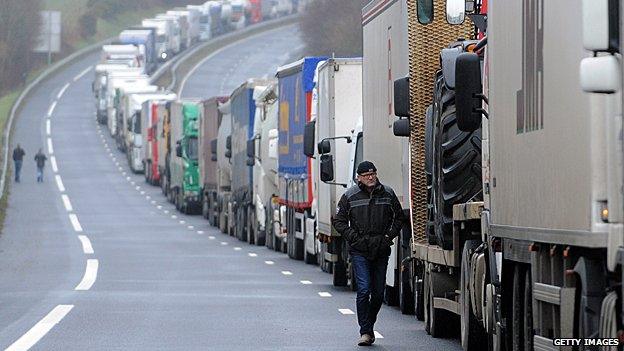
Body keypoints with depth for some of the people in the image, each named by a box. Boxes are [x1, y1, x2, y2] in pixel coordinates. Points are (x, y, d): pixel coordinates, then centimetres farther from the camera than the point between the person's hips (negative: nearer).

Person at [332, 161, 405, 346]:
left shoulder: (388, 194, 5)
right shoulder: (350, 196, -1)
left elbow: (399, 217, 16)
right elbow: (338, 220, 5)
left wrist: (390, 235, 3)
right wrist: (353, 237, -6)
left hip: (381, 250, 3)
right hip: (359, 250, -3)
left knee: (378, 293, 7)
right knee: (364, 289, -13)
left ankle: (369, 324, 26)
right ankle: (365, 332, -10)